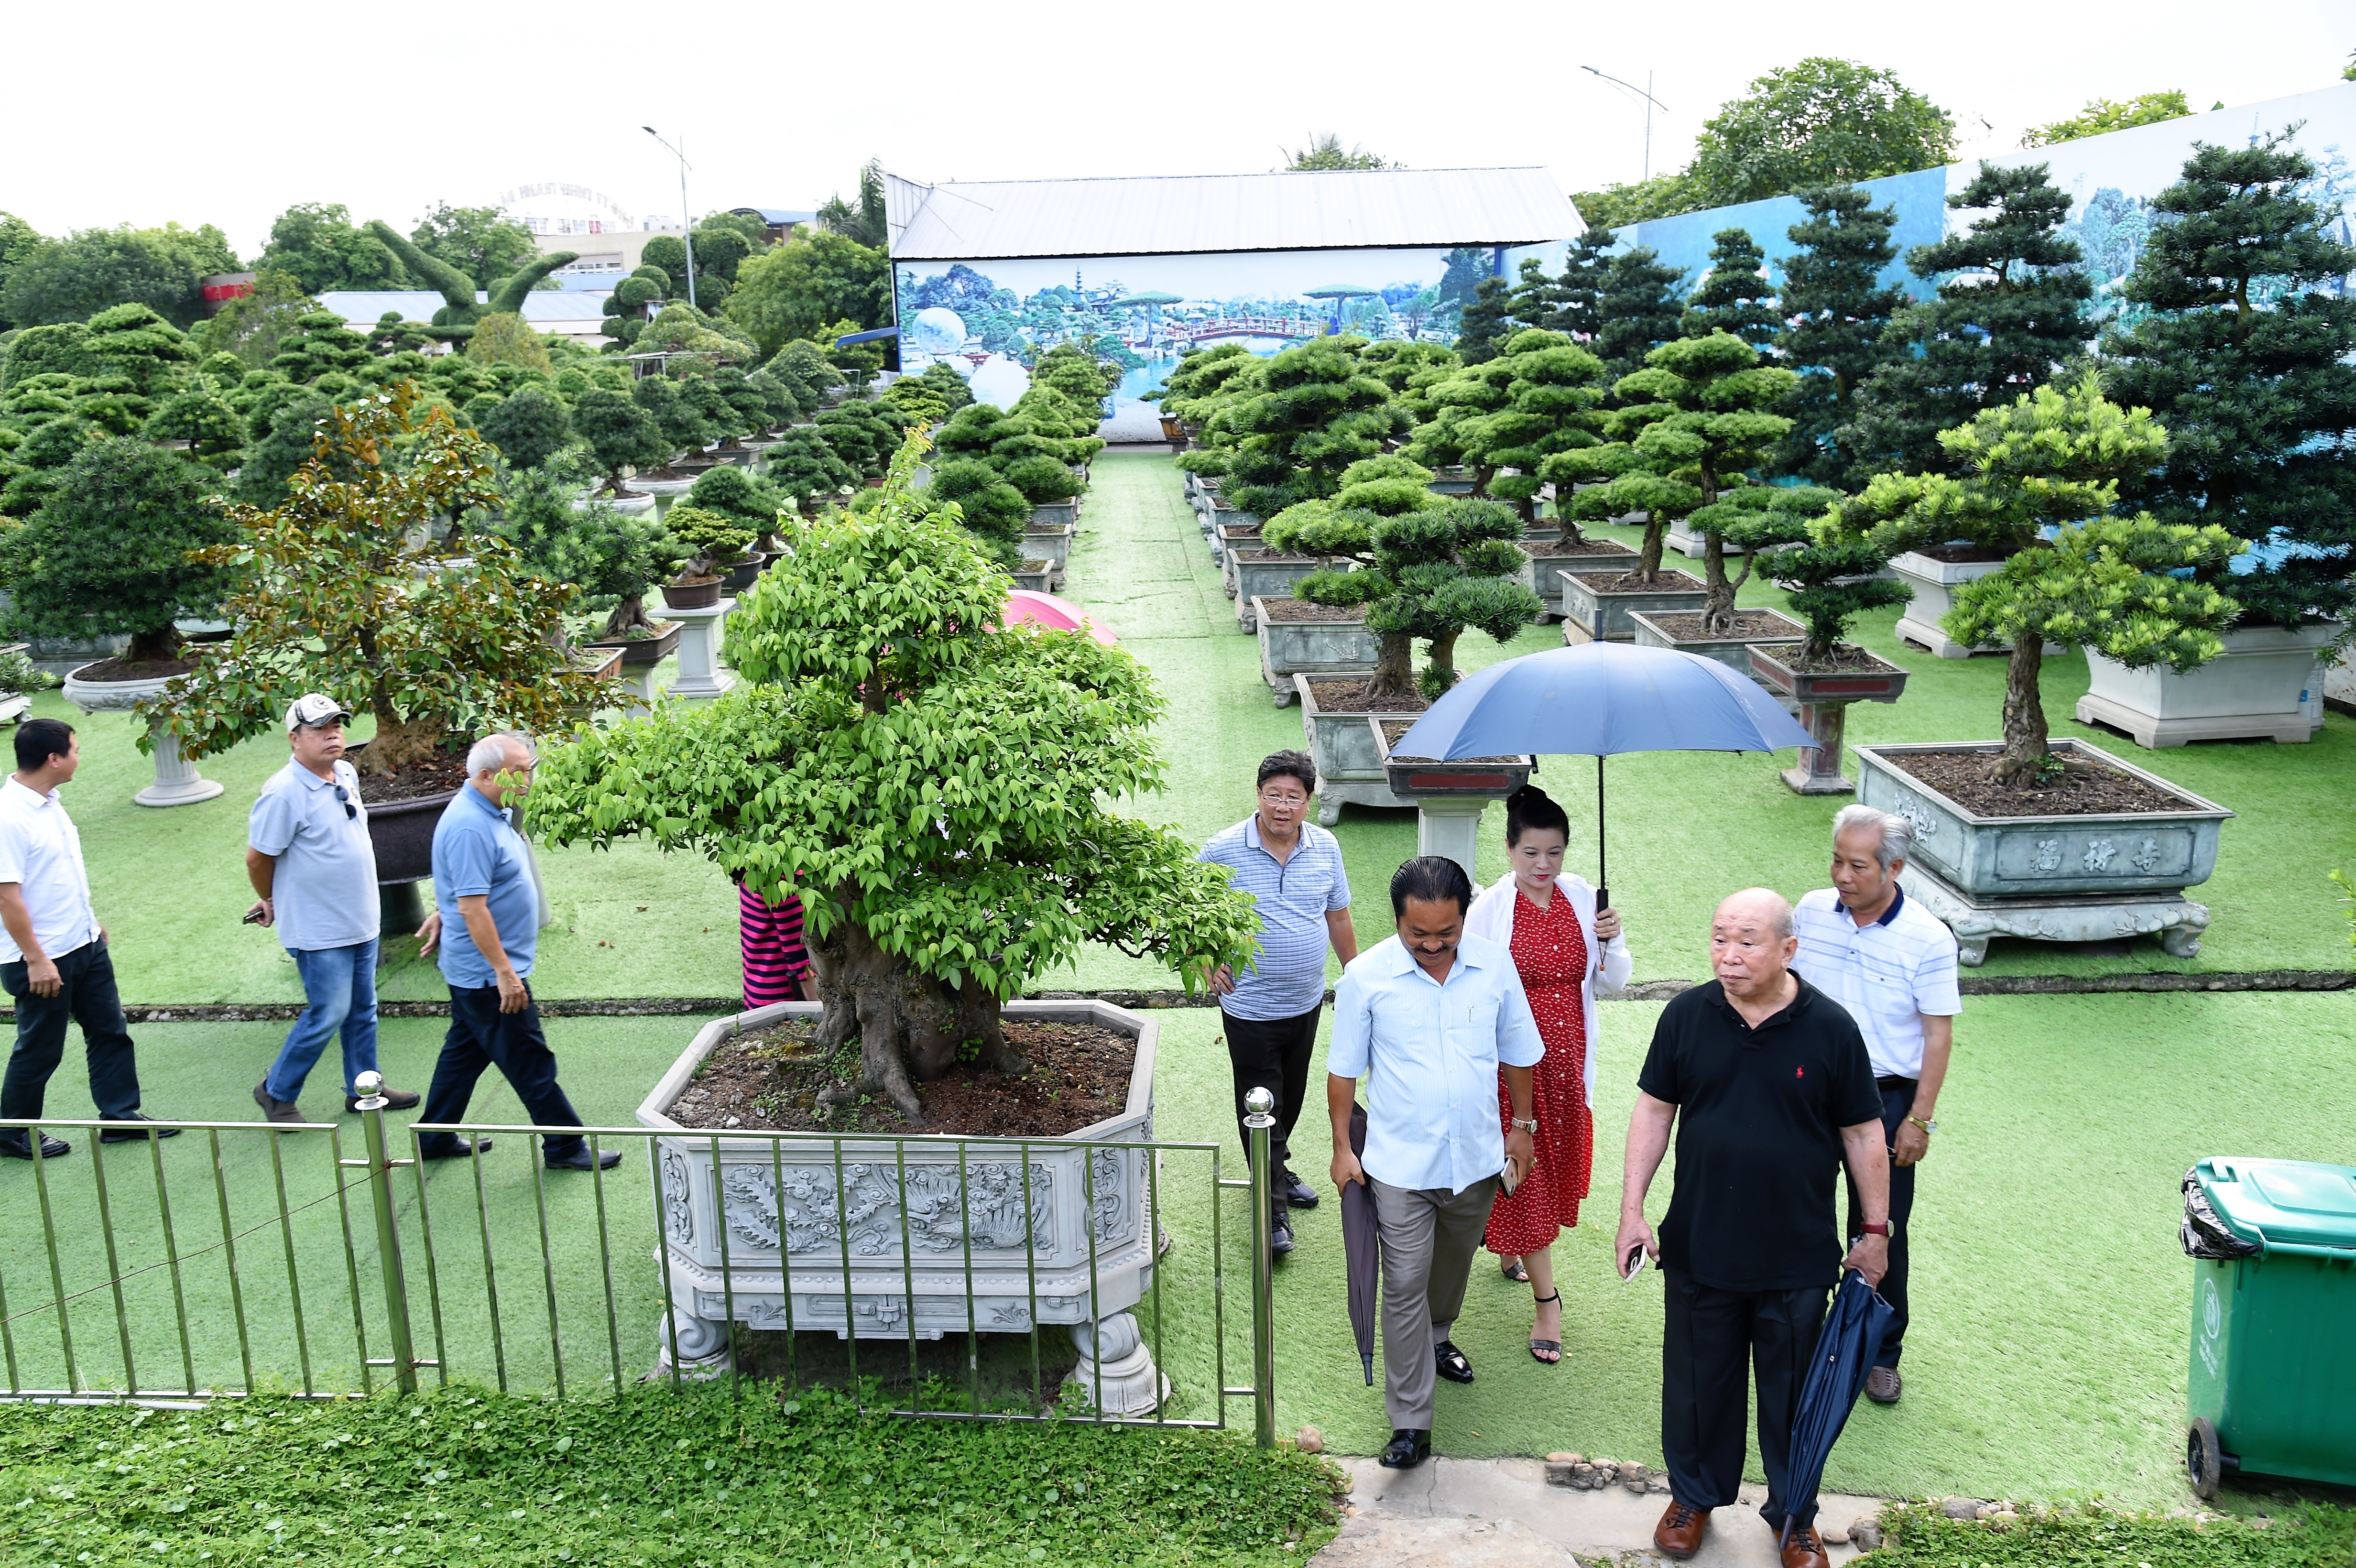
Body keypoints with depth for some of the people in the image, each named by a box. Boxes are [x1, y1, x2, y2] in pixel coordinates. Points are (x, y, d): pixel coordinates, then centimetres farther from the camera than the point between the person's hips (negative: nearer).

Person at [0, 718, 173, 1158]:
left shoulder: (48, 801, 5)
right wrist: (36, 959, -23)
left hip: (84, 944, 9)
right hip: (44, 959, -9)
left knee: (110, 1031, 15)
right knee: (39, 1050, 6)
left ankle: (121, 1116, 27)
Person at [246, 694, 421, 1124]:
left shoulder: (347, 774, 6)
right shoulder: (284, 793, -20)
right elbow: (258, 859, -13)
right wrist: (274, 903, 5)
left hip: (361, 923, 8)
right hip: (319, 931, -8)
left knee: (362, 1011, 16)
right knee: (327, 1015, -2)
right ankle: (276, 1092, 16)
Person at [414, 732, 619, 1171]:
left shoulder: (489, 810, 7)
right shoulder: (470, 828, -26)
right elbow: (473, 908, -28)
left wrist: (442, 913, 30)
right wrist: (504, 973, -26)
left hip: (473, 971, 11)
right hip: (487, 972, -11)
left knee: (465, 1051, 20)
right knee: (530, 1063, -1)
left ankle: (435, 1139, 32)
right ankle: (565, 1146, 9)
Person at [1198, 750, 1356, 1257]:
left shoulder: (1326, 848, -2)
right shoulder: (1224, 850, -15)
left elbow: (1338, 915, 10)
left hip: (1307, 1002, 5)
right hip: (1250, 1006, -4)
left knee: (1291, 1099, 20)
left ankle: (1279, 1171, 42)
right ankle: (1273, 1207, 11)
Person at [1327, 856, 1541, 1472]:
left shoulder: (1495, 966, -7)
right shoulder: (1366, 976, -14)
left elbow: (1517, 1053, 7)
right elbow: (1344, 1069, -4)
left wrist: (1523, 1126, 11)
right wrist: (1342, 1149, -3)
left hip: (1476, 1159, 3)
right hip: (1401, 1164, -3)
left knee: (1453, 1264, 24)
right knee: (1405, 1286, -2)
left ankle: (1436, 1339, 53)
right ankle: (1410, 1423, 6)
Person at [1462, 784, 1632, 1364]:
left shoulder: (1582, 898, -1)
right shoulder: (1489, 908, -12)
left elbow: (1611, 982, 5)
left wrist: (1611, 943, -15)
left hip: (1566, 1061, 5)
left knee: (1556, 1163, 18)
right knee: (1524, 1175, 2)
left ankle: (1509, 1248, 45)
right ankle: (1547, 1300, 12)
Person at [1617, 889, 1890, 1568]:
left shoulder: (1830, 1028, -12)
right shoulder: (1687, 1016, -7)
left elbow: (1863, 1134, -2)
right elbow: (1654, 1111, 1)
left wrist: (1876, 1229, 2)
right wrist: (1632, 1211, -1)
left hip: (1798, 1259, -1)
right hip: (1699, 1250, 1)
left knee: (1793, 1392, 16)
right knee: (1697, 1383, 17)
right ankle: (1694, 1495, 40)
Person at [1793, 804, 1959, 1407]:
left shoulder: (1928, 939, -14)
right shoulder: (1812, 911, -4)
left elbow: (1938, 1035, -10)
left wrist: (1919, 1119, -11)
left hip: (1885, 1098, -3)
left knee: (1880, 1232, 8)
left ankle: (1880, 1351, 28)